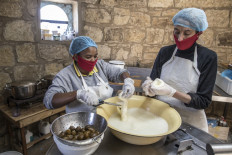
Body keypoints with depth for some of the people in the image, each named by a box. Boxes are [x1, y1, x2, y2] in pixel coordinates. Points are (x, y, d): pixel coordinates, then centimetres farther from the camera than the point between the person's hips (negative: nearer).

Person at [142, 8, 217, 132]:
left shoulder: (208, 57, -8)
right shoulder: (165, 52, 0)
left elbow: (204, 101, -9)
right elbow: (152, 80, 3)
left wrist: (171, 92, -24)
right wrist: (151, 88, -20)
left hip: (190, 121, -1)